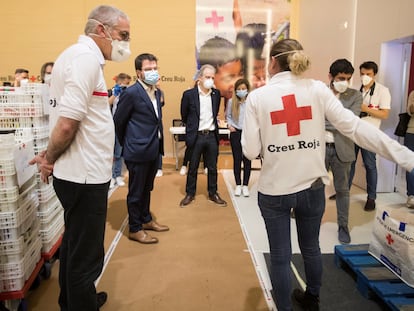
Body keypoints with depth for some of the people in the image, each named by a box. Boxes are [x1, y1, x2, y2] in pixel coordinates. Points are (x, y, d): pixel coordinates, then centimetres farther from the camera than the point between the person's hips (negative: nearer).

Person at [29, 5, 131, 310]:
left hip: (79, 171, 10)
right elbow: (67, 124, -24)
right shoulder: (86, 57, -17)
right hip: (85, 174, -10)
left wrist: (50, 156, 9)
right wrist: (50, 158, -8)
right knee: (86, 254, 5)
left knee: (75, 244, 24)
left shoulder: (78, 54, 14)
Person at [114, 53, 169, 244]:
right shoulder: (131, 93, -15)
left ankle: (146, 220, 37)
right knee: (136, 192, 6)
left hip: (154, 150, 8)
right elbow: (118, 121, -8)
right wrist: (126, 144, 2)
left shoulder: (157, 93, 10)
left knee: (147, 189, 21)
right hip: (138, 151, -8)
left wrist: (158, 144, 13)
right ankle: (135, 229, 20)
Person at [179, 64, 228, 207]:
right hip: (196, 136, -3)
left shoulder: (216, 93, 3)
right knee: (192, 167, 9)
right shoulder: (189, 94, -8)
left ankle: (213, 194, 26)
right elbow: (184, 116, 5)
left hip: (212, 136, 3)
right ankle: (190, 194, 24)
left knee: (212, 168, 12)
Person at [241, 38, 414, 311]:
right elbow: (355, 127, -10)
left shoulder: (257, 96, -7)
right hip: (313, 187, 3)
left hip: (274, 190, -2)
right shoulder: (317, 89, -4)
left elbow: (250, 151, -9)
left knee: (280, 256, 13)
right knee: (311, 248, 24)